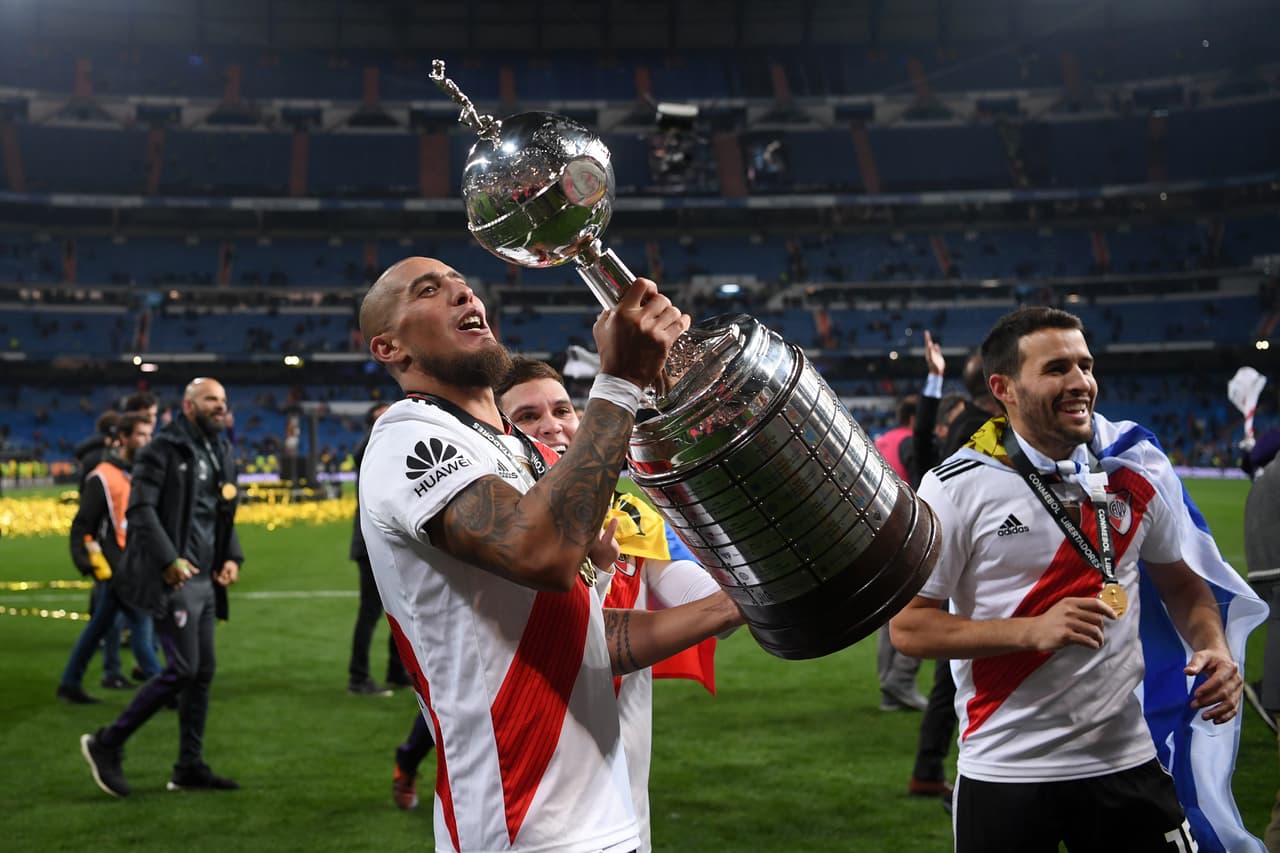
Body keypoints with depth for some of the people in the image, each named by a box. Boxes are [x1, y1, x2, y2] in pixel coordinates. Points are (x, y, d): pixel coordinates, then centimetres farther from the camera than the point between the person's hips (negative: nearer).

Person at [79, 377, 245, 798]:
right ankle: (107, 744, 4)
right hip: (173, 579, -8)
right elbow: (141, 508, -16)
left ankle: (190, 766, 17)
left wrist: (232, 557, 6)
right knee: (182, 669, -10)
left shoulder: (222, 454, 16)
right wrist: (168, 559, -23)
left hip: (205, 579, 8)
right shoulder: (164, 448, -9)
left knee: (203, 672, 9)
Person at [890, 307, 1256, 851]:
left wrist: (1213, 646, -6)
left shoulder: (1138, 464, 0)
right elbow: (907, 627, -10)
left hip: (1126, 759, 3)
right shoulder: (958, 487, -11)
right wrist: (1033, 631, -20)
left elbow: (1181, 581, 13)